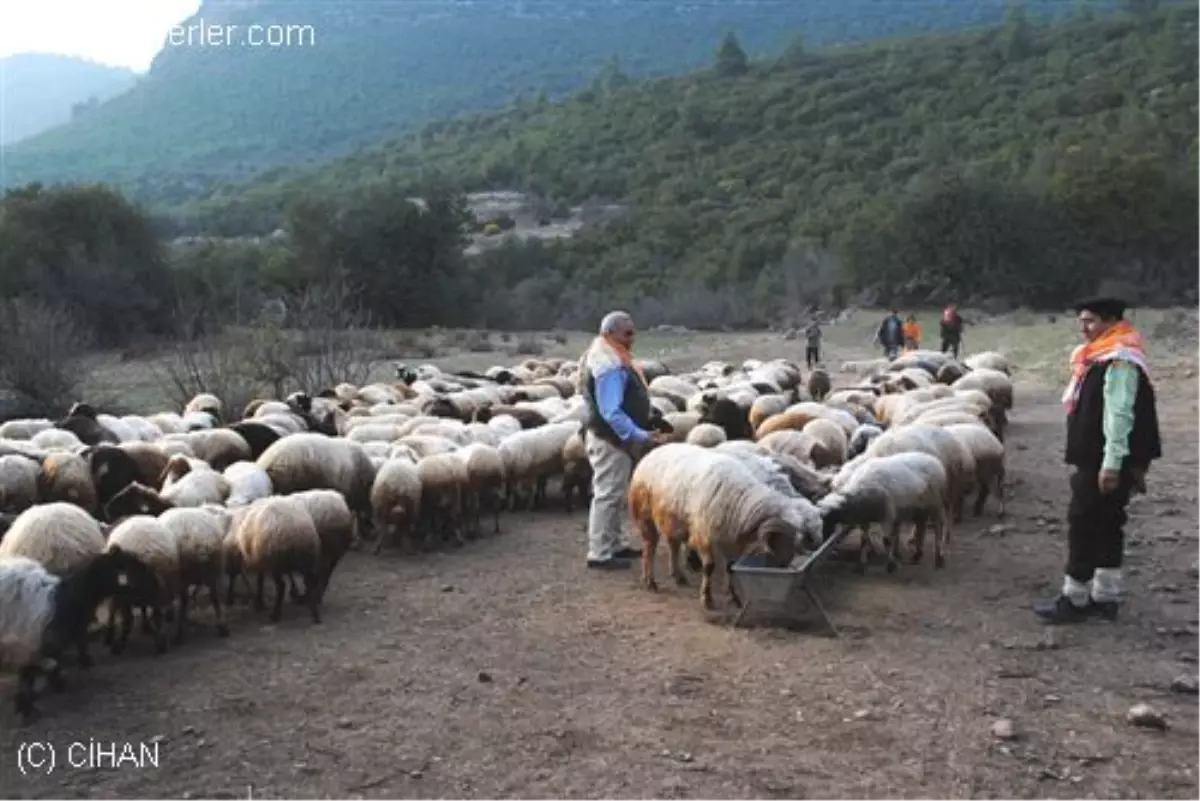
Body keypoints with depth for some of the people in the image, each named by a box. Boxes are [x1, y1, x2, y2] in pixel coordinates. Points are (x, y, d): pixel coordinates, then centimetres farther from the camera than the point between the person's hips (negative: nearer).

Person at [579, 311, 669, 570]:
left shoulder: (611, 359, 12)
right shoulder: (610, 366, -22)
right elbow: (611, 412, -30)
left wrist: (639, 432, 23)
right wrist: (641, 435, -32)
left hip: (613, 437, 11)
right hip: (610, 440, -11)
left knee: (615, 496, 18)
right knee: (608, 495, -5)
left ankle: (612, 546, 29)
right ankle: (599, 554, 0)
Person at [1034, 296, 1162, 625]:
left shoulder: (1120, 361, -18)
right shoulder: (1100, 358, 13)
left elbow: (1119, 416, -23)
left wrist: (1112, 464, -25)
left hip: (1104, 463, -10)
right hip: (1095, 460, 10)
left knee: (1084, 525, -4)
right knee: (1105, 526, 13)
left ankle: (1075, 600, 4)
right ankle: (1105, 597, 20)